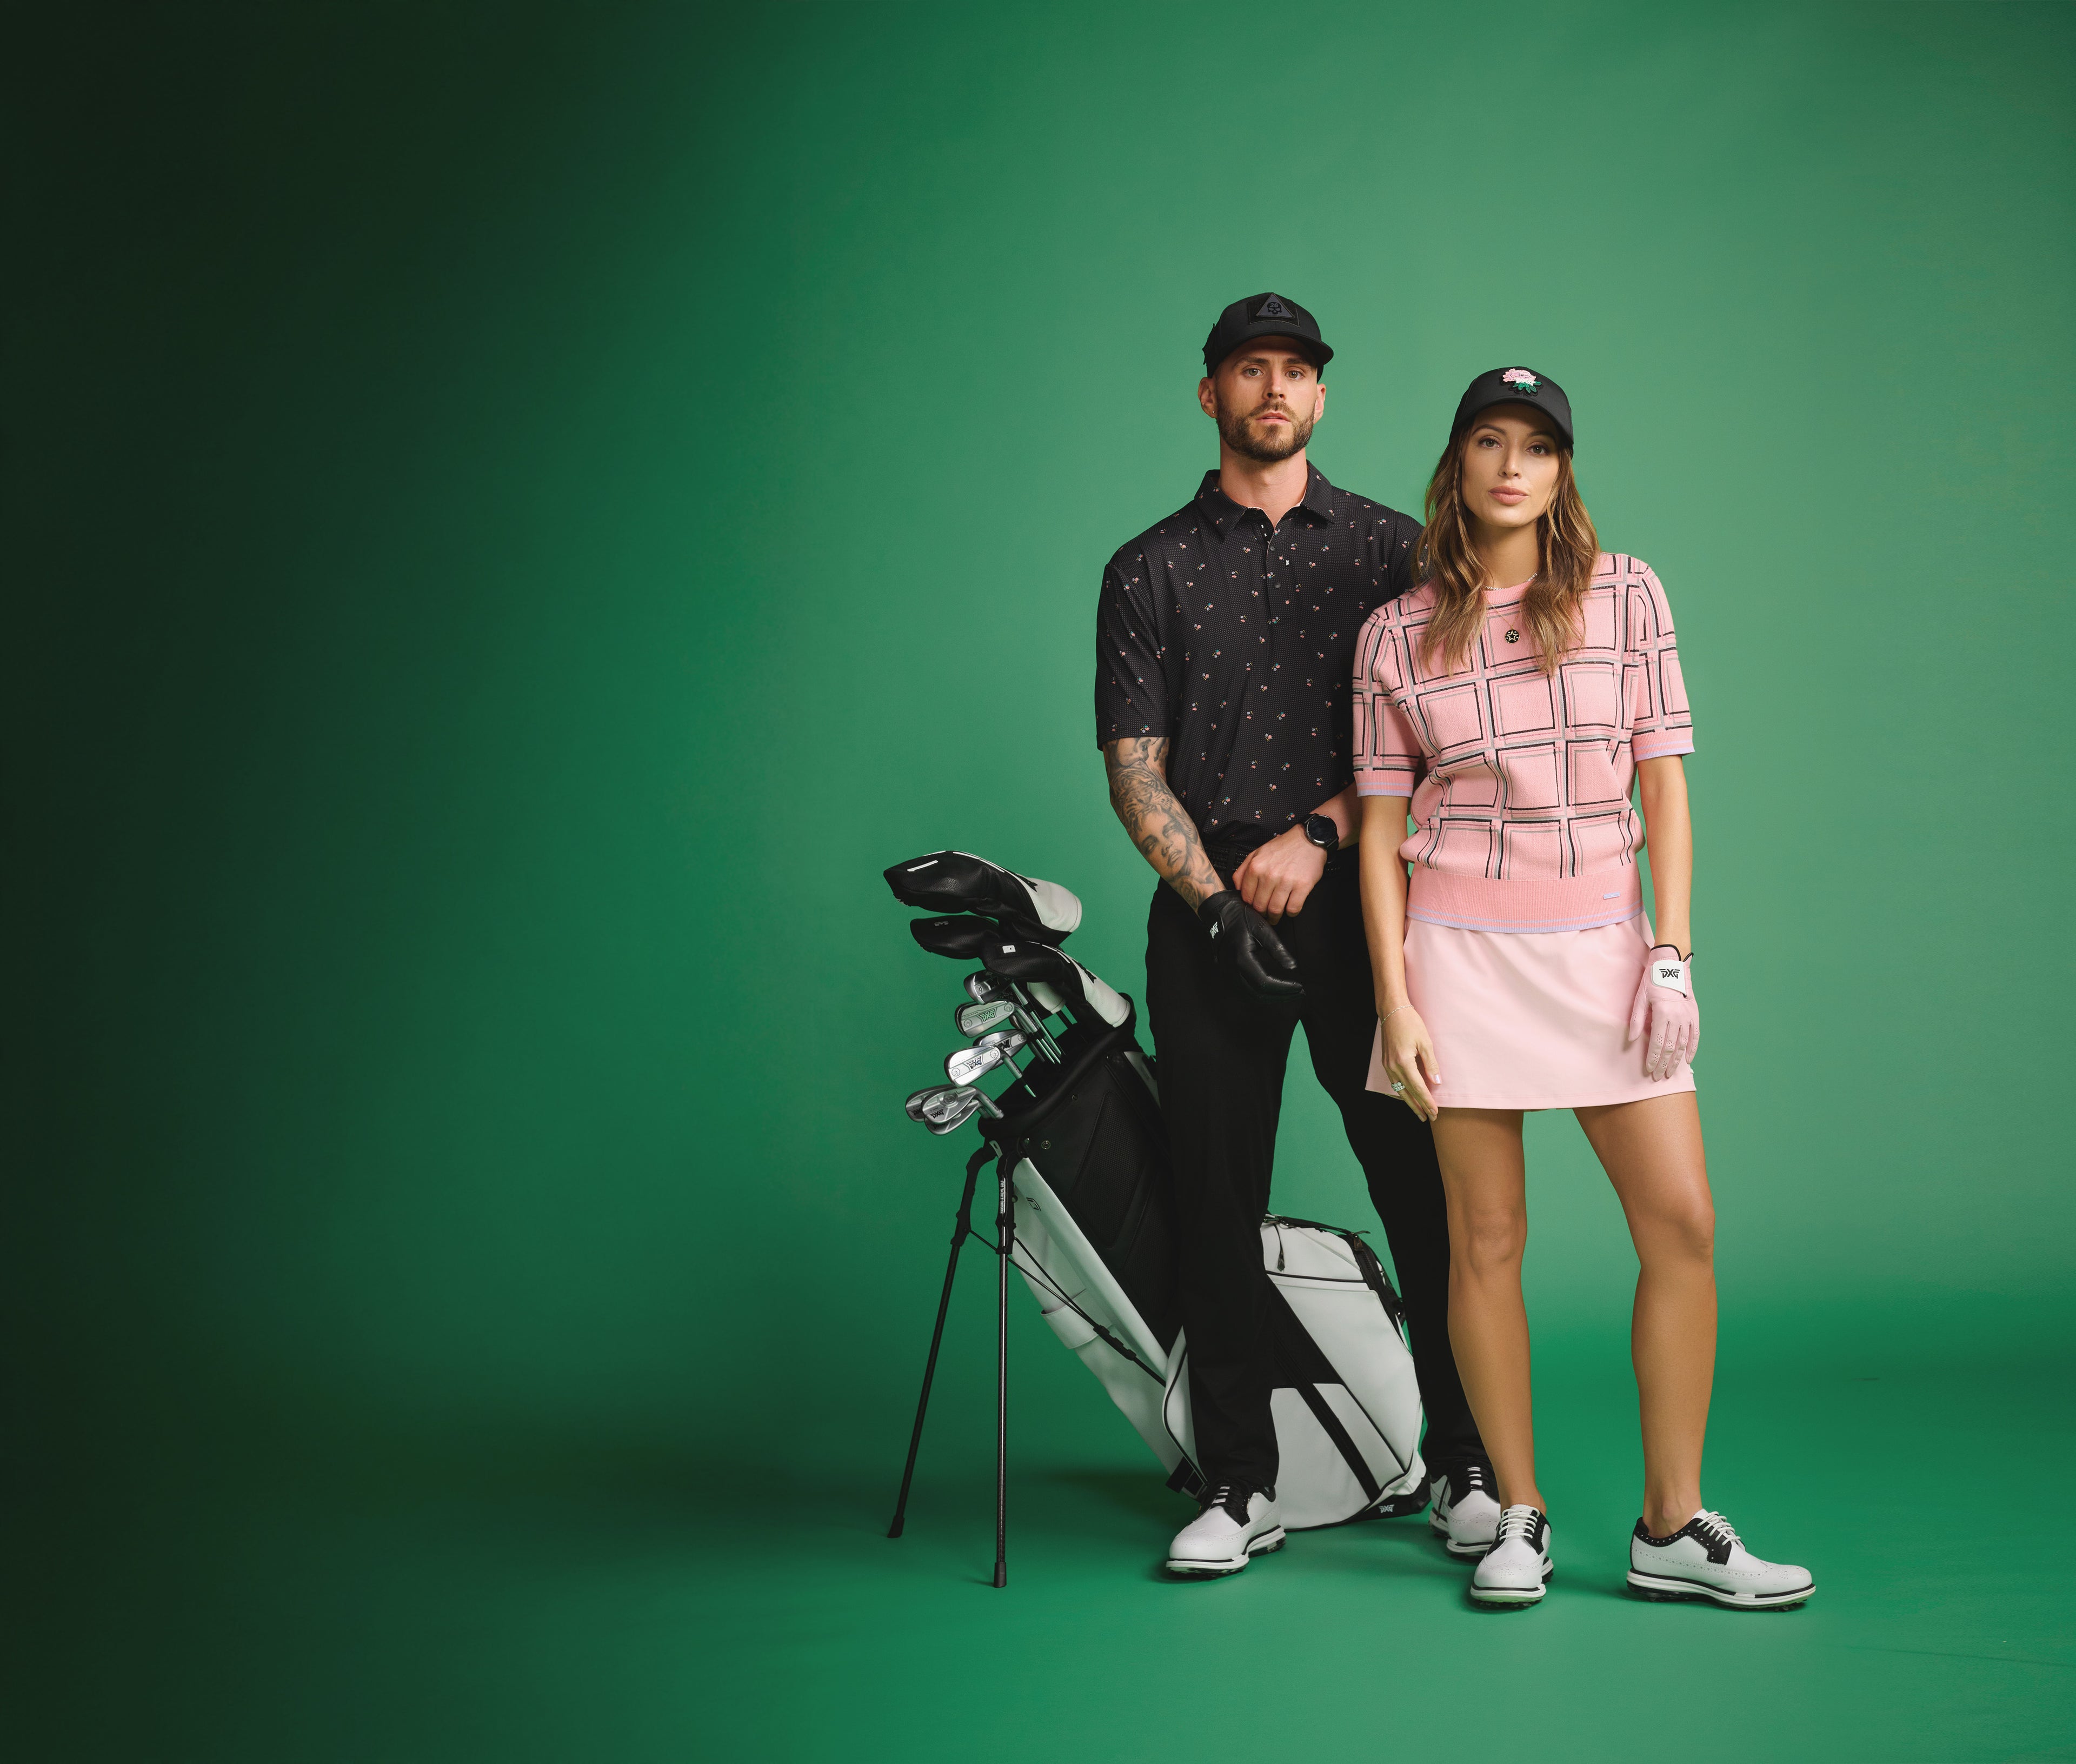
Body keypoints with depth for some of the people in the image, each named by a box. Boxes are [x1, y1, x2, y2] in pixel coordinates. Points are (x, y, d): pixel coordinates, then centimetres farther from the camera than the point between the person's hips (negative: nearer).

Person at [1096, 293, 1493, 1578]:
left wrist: (1318, 833, -9)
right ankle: (1240, 1488, 12)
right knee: (1218, 1205, 2)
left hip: (1360, 904, 0)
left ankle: (1471, 1472, 10)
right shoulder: (1151, 572, 11)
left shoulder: (1392, 548, 12)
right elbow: (1135, 771, 4)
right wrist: (1220, 901, -9)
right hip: (1210, 918, 0)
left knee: (1425, 1186, -1)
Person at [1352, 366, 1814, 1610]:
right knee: (1488, 1240, 1)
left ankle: (1673, 1527, 7)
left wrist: (1673, 952, -3)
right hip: (1463, 948, -1)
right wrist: (1396, 1002, -3)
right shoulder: (1398, 635, 5)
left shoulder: (1628, 594, 6)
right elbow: (1382, 830, 5)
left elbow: (1665, 785, 5)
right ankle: (1521, 1517, 14)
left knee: (1684, 1224, -5)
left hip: (1601, 942, 1)